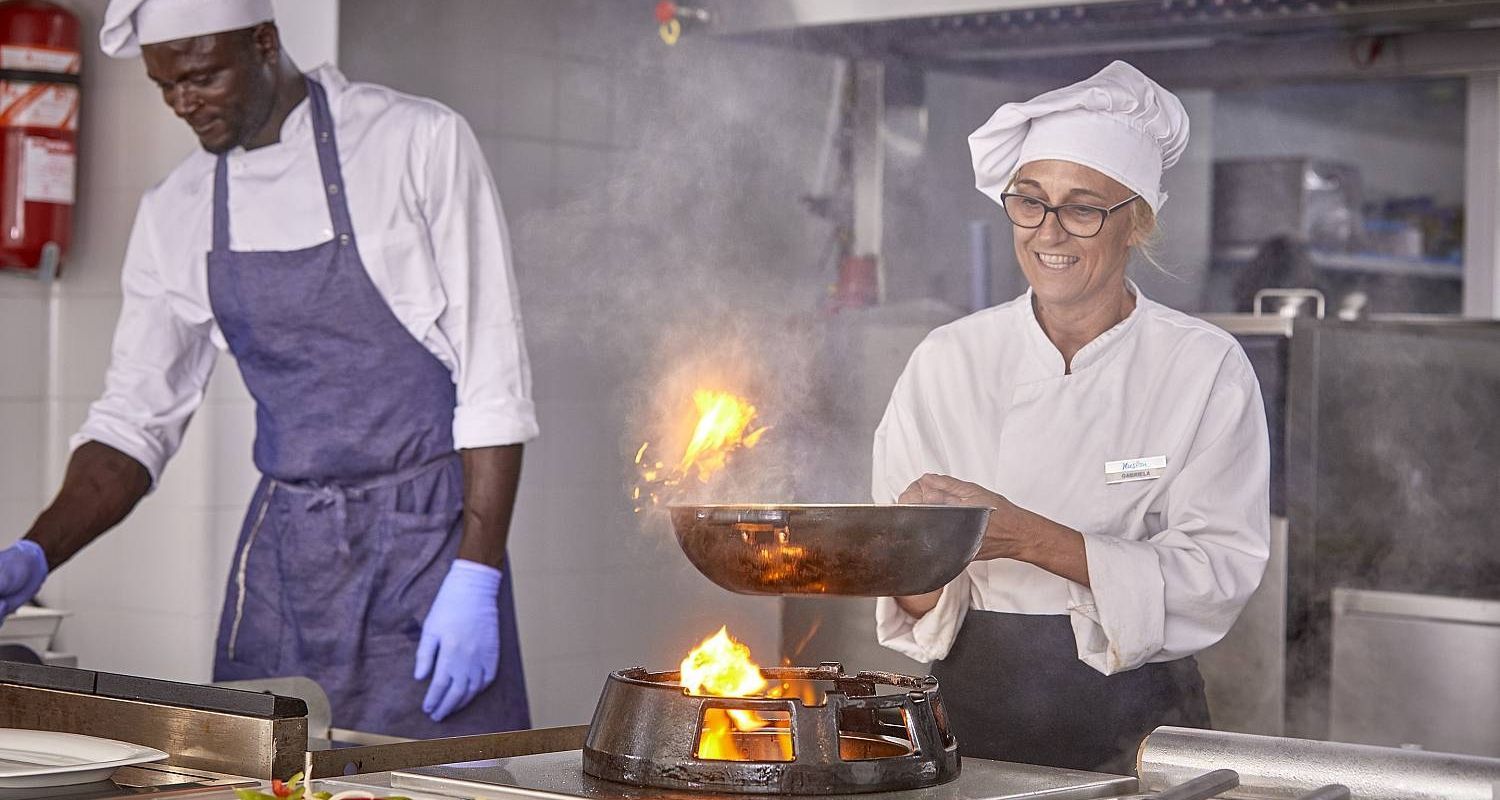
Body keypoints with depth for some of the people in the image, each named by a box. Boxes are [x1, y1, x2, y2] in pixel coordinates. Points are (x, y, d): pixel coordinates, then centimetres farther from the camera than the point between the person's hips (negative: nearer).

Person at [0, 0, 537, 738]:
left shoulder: (420, 143, -9)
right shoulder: (175, 215, 6)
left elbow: (493, 380, -10)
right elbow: (136, 420, 9)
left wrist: (477, 579, -15)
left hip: (425, 541, -4)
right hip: (282, 559, 4)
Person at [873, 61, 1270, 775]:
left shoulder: (1206, 368, 1)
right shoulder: (947, 361, 5)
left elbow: (1219, 575, -8)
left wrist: (1031, 539, -17)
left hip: (1130, 726, -2)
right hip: (970, 711, 2)